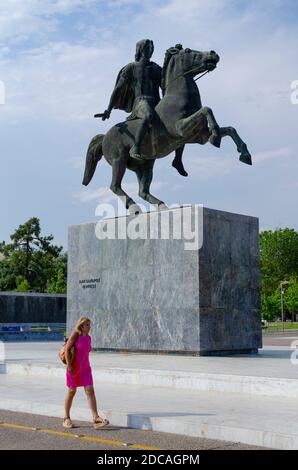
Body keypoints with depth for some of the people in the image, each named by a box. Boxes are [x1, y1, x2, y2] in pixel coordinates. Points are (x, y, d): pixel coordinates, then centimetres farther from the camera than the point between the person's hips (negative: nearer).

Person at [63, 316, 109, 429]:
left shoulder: (88, 337, 7)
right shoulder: (75, 335, -11)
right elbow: (67, 349, -15)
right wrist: (69, 366, -20)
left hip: (85, 368, 5)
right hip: (73, 368, -5)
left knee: (90, 391, -6)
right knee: (72, 391, 6)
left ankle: (96, 418, -11)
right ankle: (66, 418, 20)